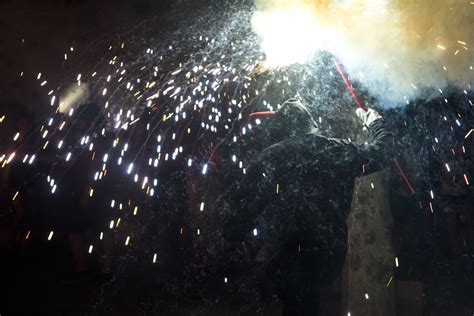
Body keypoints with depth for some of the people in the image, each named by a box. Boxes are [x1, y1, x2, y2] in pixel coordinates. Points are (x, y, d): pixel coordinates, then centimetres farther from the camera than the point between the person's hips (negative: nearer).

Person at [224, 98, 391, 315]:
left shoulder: (271, 157, -5)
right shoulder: (338, 150, 3)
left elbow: (248, 203, -7)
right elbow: (378, 152, 19)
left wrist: (232, 234, 9)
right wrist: (373, 121, 38)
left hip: (284, 254, -2)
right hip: (329, 250, 2)